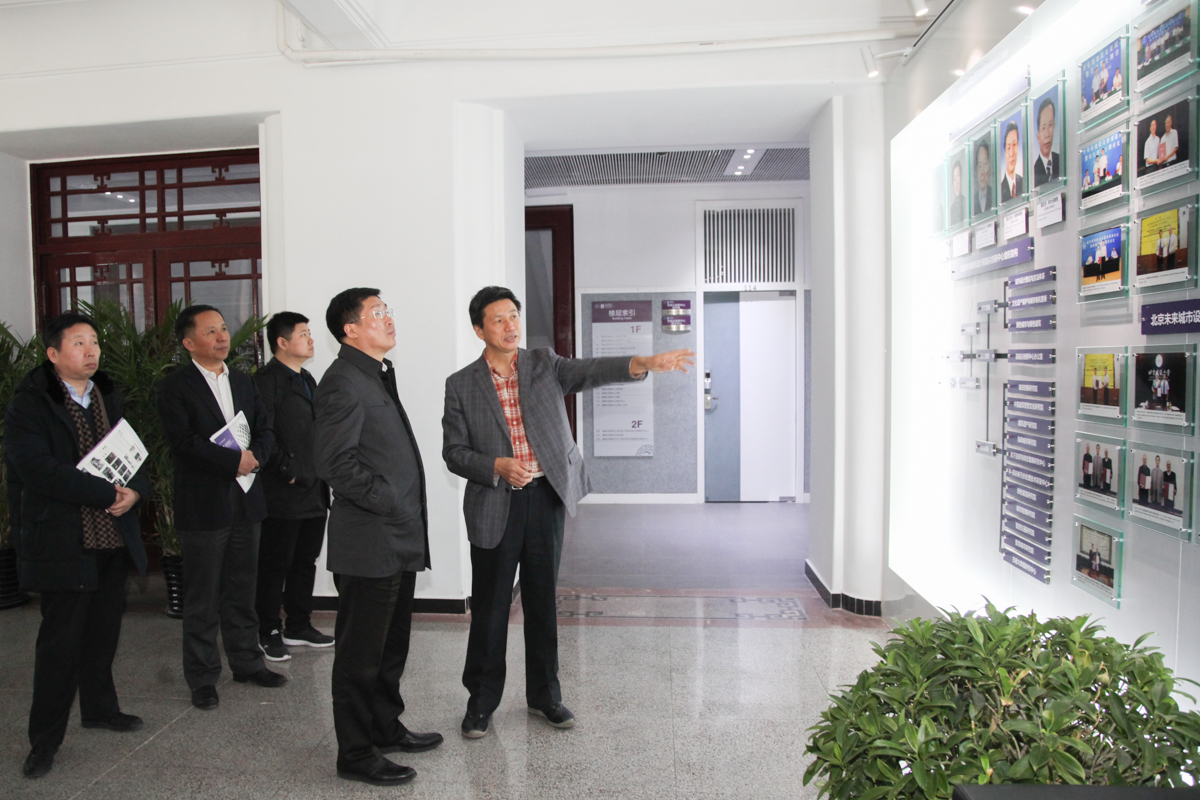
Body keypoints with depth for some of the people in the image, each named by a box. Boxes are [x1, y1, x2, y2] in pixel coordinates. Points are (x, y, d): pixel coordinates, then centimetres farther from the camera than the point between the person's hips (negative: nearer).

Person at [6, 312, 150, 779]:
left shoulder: (110, 398, 12)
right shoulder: (28, 406, -8)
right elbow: (38, 469, -20)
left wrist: (135, 490, -10)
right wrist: (107, 493, -22)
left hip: (113, 539, 6)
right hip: (63, 543, -6)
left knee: (103, 632, 16)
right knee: (60, 641, 2)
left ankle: (99, 709, 35)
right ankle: (45, 740, 18)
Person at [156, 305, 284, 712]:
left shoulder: (243, 381, 13)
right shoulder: (174, 387, -6)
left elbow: (265, 429, 9)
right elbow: (184, 441, -18)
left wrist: (254, 455, -11)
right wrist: (235, 461, -18)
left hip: (246, 502, 6)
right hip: (204, 505, -5)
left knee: (242, 590, 15)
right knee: (202, 598, 5)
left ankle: (246, 662, 28)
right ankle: (202, 677, 18)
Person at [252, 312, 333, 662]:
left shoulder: (307, 380, 18)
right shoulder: (267, 380, -10)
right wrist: (288, 472, -15)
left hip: (314, 492, 8)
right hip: (284, 495, -8)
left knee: (306, 562, 15)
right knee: (275, 566, 3)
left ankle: (299, 626, 27)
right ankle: (269, 633, 15)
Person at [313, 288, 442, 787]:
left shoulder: (378, 376, 16)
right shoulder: (344, 381, -16)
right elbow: (334, 462, -24)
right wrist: (388, 501, -19)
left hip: (397, 541, 10)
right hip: (369, 544, -10)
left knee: (390, 647, 21)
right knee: (360, 654, 4)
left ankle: (386, 728, 37)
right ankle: (356, 754, 19)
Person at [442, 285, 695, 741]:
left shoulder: (546, 366, 3)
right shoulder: (461, 385, 1)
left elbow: (591, 371, -14)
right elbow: (454, 451, 0)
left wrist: (644, 363, -32)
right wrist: (498, 467, -17)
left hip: (546, 499, 2)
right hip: (494, 507, -1)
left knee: (543, 601, 12)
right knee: (490, 606, 6)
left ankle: (544, 695, 28)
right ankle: (481, 701, 25)